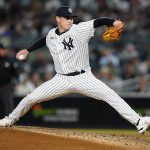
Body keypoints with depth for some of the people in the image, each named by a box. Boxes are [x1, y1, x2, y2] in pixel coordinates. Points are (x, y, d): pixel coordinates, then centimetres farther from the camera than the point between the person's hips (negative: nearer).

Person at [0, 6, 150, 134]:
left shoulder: (79, 30, -12)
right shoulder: (51, 34, 3)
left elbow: (98, 21, -25)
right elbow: (44, 41, 27)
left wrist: (113, 22, -41)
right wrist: (28, 50, 28)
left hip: (83, 78, -4)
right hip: (61, 80, 4)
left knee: (110, 95, -23)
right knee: (31, 98, 2)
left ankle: (138, 121, -25)